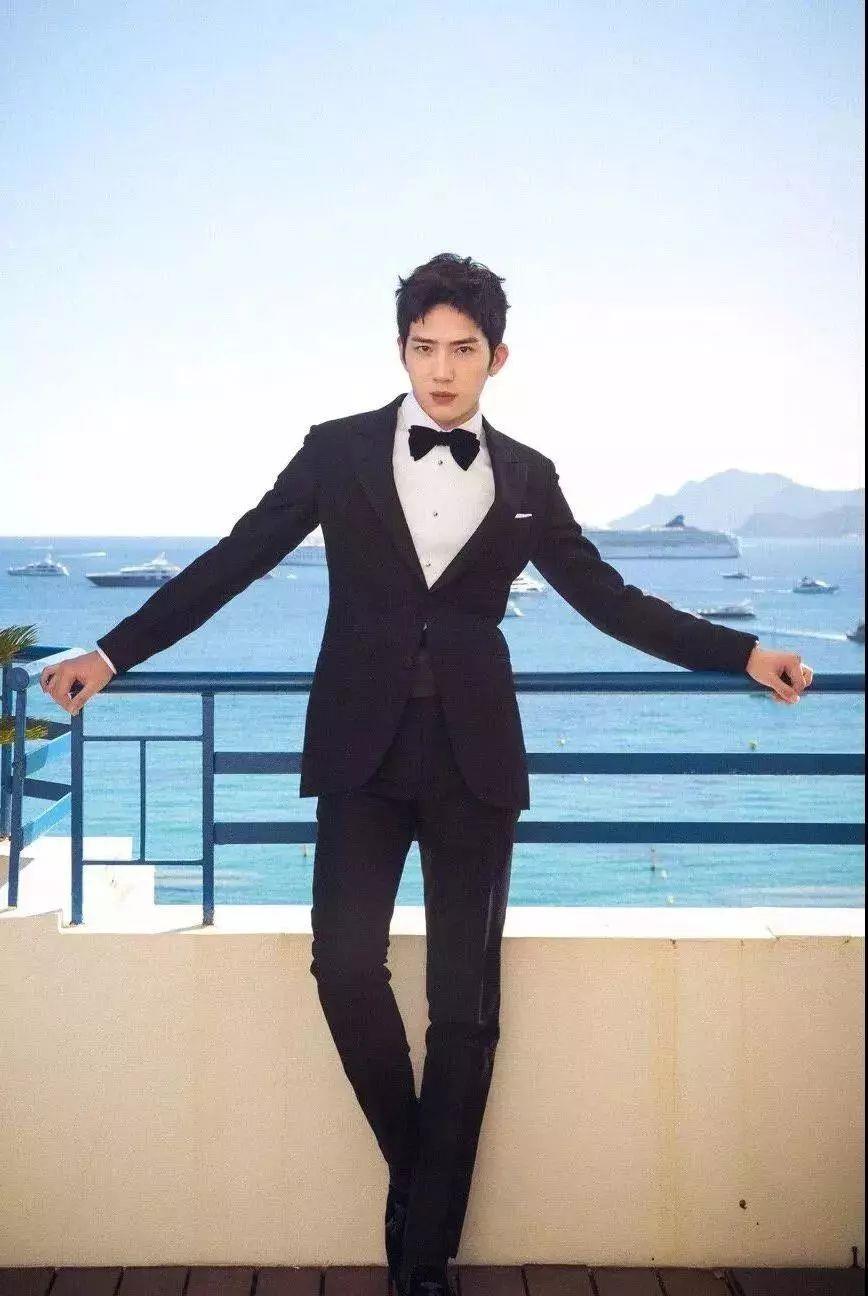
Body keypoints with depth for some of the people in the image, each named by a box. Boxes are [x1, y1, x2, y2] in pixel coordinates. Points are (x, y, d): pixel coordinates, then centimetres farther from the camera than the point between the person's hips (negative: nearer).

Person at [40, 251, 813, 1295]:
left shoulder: (526, 476, 7)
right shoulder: (339, 452, 3)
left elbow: (607, 598, 11)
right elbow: (234, 561, 3)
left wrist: (740, 653, 5)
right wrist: (113, 652, -2)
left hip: (473, 751, 1)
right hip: (364, 743, -1)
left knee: (465, 1000, 0)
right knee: (345, 962, -16)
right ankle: (415, 1168, 13)